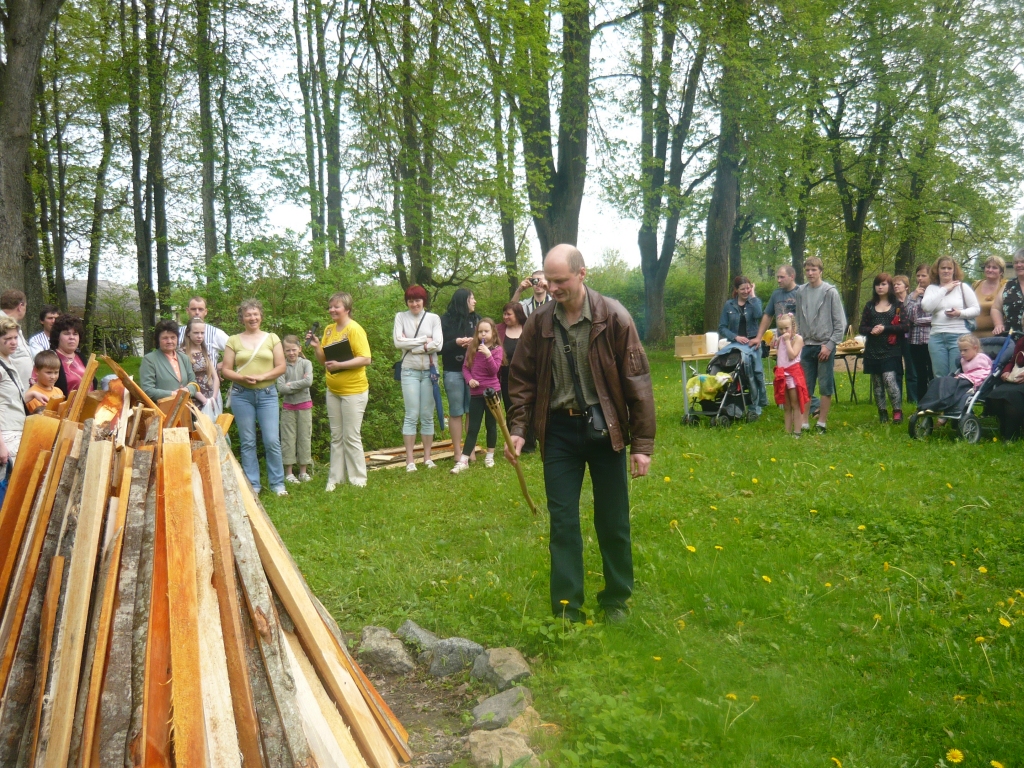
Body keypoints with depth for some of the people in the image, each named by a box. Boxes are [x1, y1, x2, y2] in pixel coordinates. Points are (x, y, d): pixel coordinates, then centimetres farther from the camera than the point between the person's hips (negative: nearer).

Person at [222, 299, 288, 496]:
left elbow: (281, 367, 3)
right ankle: (252, 485, 12)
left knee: (272, 441, -5)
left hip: (267, 394, 0)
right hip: (241, 395, 1)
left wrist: (262, 377, -12)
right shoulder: (233, 341, 7)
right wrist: (242, 378, -14)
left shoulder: (272, 338, 7)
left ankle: (277, 484, 5)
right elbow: (225, 370, 5)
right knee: (247, 442, 4)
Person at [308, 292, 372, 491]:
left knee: (351, 437, -2)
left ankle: (358, 480, 8)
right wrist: (316, 346, -5)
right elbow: (323, 359, 14)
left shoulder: (354, 329, -14)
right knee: (336, 437, 12)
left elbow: (365, 359, -21)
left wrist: (340, 365, -28)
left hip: (353, 391, -7)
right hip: (333, 390, 7)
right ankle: (335, 478, 20)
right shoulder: (329, 329, 8)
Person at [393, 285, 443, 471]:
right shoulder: (401, 317, 4)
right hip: (410, 371, -1)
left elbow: (438, 344, -7)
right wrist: (424, 340, -7)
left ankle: (427, 457, 13)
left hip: (429, 371, 1)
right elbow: (398, 342, -8)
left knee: (428, 416, 5)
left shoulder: (433, 318, 4)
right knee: (411, 415, -3)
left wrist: (411, 345, -8)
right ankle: (409, 460, 1)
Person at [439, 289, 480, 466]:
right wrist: (456, 343, -17)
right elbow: (439, 346, -3)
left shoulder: (476, 318, 7)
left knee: (472, 411, 3)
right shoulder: (446, 320, -2)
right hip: (453, 372, -2)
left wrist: (475, 342, -9)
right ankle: (458, 453, 10)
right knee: (456, 412, 4)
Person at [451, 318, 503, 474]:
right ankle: (463, 460, 0)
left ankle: (490, 456, 23)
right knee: (472, 428, 2)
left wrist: (488, 354, -25)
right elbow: (465, 367, 7)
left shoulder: (497, 350, -3)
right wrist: (469, 379, -10)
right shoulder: (471, 348, 5)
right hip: (476, 393, 2)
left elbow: (494, 370, -13)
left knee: (491, 425, 9)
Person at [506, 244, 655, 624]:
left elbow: (637, 382, -8)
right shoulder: (538, 323, -2)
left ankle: (616, 601, 28)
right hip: (559, 429, 2)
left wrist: (642, 443, -9)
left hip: (604, 428, -2)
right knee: (562, 522, 4)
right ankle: (567, 608, 15)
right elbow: (522, 380, 6)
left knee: (613, 521, 9)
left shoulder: (613, 317, -10)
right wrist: (518, 429, -6)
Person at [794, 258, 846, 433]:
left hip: (825, 346, -4)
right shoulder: (801, 292, 6)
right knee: (805, 386, 5)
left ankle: (822, 423, 10)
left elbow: (840, 322, -5)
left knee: (825, 386, 2)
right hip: (806, 346, 4)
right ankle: (804, 423, 11)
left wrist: (829, 345, -10)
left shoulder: (830, 292, -5)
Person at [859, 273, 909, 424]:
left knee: (889, 379, -15)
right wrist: (872, 330, -12)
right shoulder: (869, 306, 13)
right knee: (876, 383, 5)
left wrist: (884, 329, -15)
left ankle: (897, 411, -4)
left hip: (891, 350, -4)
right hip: (873, 351, 4)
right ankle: (882, 413, 14)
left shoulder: (897, 305, 4)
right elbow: (862, 328, 9)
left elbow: (905, 326, -5)